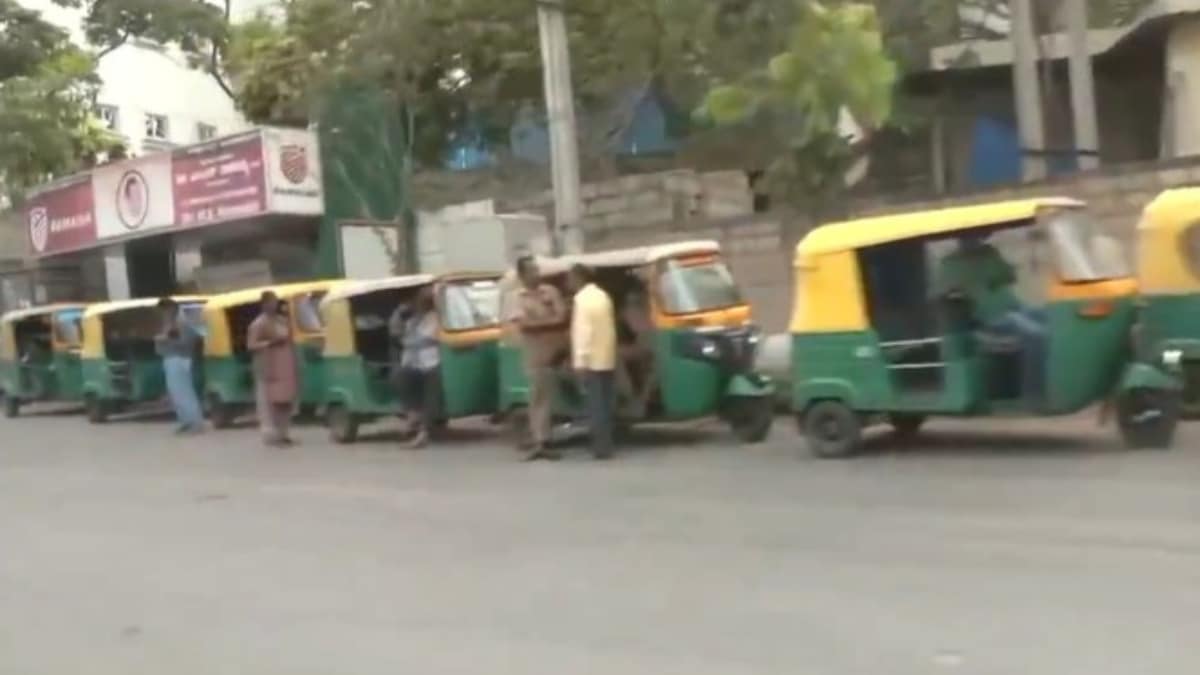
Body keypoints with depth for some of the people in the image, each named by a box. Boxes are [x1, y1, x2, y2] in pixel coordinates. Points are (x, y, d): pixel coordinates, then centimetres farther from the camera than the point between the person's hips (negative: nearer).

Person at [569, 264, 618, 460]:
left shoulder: (582, 298, -12)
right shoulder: (602, 296, 14)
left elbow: (583, 331, -18)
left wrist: (580, 361, -20)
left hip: (591, 361, -8)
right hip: (607, 359, 8)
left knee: (596, 404, -6)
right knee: (605, 403, 10)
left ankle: (601, 447, -7)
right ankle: (605, 445, 14)